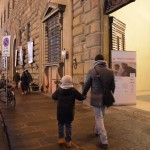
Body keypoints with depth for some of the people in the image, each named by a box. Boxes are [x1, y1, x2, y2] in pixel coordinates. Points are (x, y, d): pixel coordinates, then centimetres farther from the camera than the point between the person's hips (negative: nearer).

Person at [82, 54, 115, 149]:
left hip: (96, 98, -4)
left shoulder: (92, 71, -11)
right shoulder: (111, 71, -1)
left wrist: (83, 95, 13)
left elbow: (87, 85, -4)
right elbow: (113, 86, 7)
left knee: (99, 118, 1)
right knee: (101, 116, 23)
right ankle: (97, 130, 47)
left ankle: (104, 142, 1)